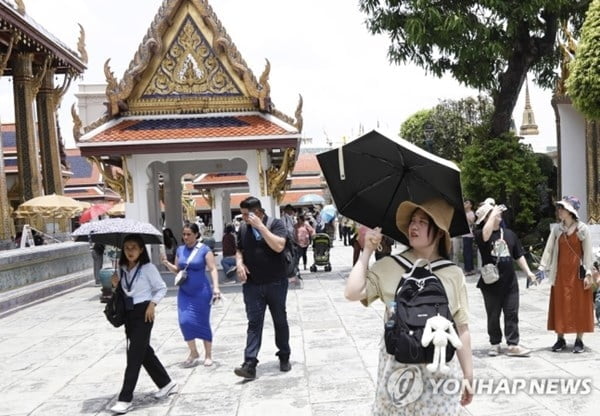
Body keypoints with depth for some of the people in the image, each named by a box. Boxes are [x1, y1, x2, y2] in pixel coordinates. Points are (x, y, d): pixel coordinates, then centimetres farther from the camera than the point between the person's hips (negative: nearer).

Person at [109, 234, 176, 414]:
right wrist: (115, 285, -4)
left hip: (144, 313, -7)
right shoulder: (122, 269, 8)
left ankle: (125, 399, -4)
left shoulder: (148, 268, -9)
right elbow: (122, 291, 16)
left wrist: (153, 303, -17)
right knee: (144, 351, 14)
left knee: (134, 354, -7)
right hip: (129, 313, 7)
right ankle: (166, 383, 31)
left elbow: (162, 288, -4)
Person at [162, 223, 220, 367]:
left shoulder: (204, 249, -8)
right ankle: (193, 353, 12)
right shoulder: (180, 250, 6)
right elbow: (177, 270, 15)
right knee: (185, 322, -7)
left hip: (201, 292, -4)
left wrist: (216, 287, -22)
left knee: (203, 323, 3)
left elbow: (213, 270, -11)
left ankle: (208, 355, 19)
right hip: (184, 292, 4)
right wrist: (167, 264, -5)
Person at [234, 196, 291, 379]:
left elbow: (278, 246, -23)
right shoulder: (243, 228, 6)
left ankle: (284, 357, 28)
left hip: (276, 283, -2)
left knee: (280, 321, 11)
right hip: (252, 285, 2)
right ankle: (250, 364, -5)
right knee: (254, 323, -2)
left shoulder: (275, 224, -8)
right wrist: (240, 263, -4)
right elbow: (239, 250, 18)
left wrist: (260, 226, -23)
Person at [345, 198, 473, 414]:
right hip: (397, 368, 0)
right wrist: (367, 251, -8)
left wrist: (468, 376, 4)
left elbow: (462, 328, 3)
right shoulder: (388, 266, -2)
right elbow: (352, 293, -14)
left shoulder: (453, 274, 0)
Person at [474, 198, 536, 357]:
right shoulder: (480, 234, -7)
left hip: (510, 281, 4)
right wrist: (494, 213, -23)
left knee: (512, 314, 5)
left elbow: (519, 255, 15)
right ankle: (495, 344, 21)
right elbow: (486, 234, -33)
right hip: (491, 283, -4)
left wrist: (528, 271, 7)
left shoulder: (509, 234, 9)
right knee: (493, 315, 8)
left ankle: (513, 345, 10)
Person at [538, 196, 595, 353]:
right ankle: (560, 339, 15)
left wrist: (588, 274, -10)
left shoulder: (583, 228, -5)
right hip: (561, 273, 3)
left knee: (579, 306, 3)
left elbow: (587, 252, -5)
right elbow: (549, 250, 4)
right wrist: (542, 269, -2)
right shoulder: (556, 229, 4)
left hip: (578, 272, -3)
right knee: (560, 306, 6)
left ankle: (579, 340, 11)